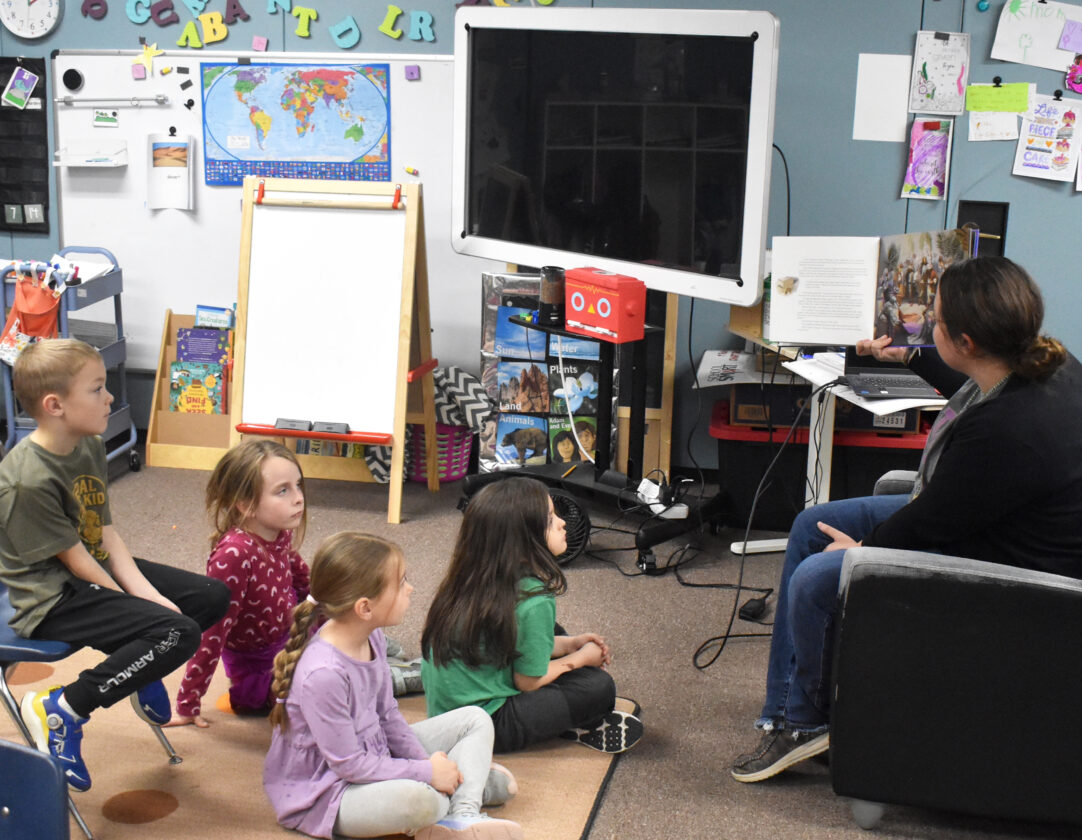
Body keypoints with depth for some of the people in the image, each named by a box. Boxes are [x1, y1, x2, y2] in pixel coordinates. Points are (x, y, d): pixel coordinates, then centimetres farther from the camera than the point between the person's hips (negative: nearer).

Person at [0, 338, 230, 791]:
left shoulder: (90, 448, 2)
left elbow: (106, 535, 3)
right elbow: (76, 560, -20)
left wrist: (145, 592, -9)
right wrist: (138, 605, -14)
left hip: (100, 572, 9)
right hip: (54, 599, -9)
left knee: (213, 596, 5)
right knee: (178, 633, -26)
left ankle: (143, 668, 24)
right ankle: (61, 709, -14)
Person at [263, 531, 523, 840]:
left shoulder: (371, 638, -4)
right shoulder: (322, 674, -32)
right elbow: (349, 765, -25)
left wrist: (425, 761, -5)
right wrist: (426, 773, -19)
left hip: (374, 757, 10)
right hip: (323, 791, -10)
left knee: (475, 719, 9)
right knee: (417, 800, -39)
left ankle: (463, 815, -11)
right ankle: (473, 781, -6)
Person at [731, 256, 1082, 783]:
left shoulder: (1008, 431, -36)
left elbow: (931, 524, -23)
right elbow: (973, 389, 17)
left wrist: (864, 548, -5)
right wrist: (908, 357, 30)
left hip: (1004, 570, -10)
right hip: (974, 517, 11)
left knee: (815, 580, -17)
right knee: (811, 527, 10)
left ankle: (808, 719, 11)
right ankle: (786, 715, 18)